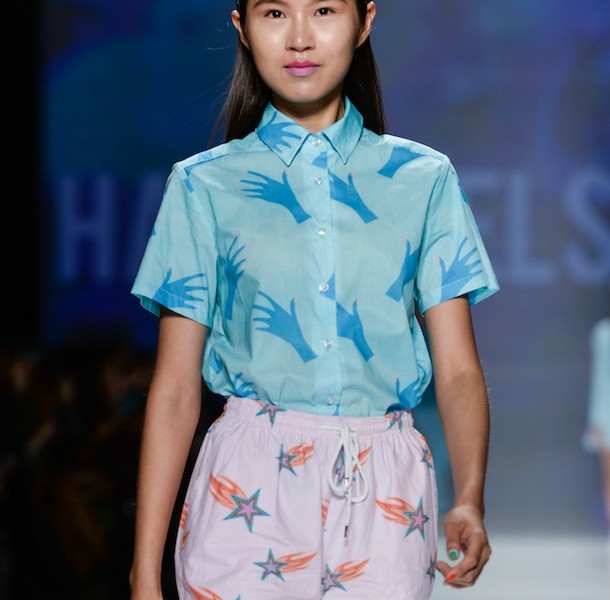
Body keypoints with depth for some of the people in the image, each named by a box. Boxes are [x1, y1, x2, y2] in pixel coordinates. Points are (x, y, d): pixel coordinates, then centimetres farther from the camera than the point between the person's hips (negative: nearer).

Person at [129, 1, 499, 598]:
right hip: (249, 485, -1)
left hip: (384, 499, 1)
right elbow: (175, 386, 1)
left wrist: (470, 501, -18)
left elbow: (458, 370, 1)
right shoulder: (205, 184, 4)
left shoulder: (424, 180, 7)